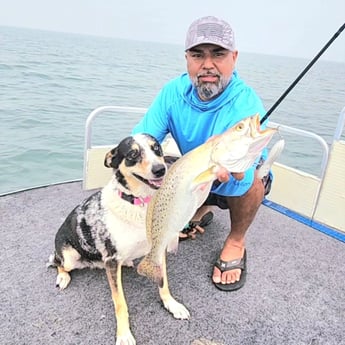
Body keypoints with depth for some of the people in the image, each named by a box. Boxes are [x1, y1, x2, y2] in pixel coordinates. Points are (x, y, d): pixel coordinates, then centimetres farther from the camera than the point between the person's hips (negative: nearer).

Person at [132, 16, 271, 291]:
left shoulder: (246, 105, -32)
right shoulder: (173, 92, -17)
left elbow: (239, 182, -43)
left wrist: (228, 171, -66)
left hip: (238, 184, -4)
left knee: (246, 178, -37)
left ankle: (236, 241, -4)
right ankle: (201, 211, 16)